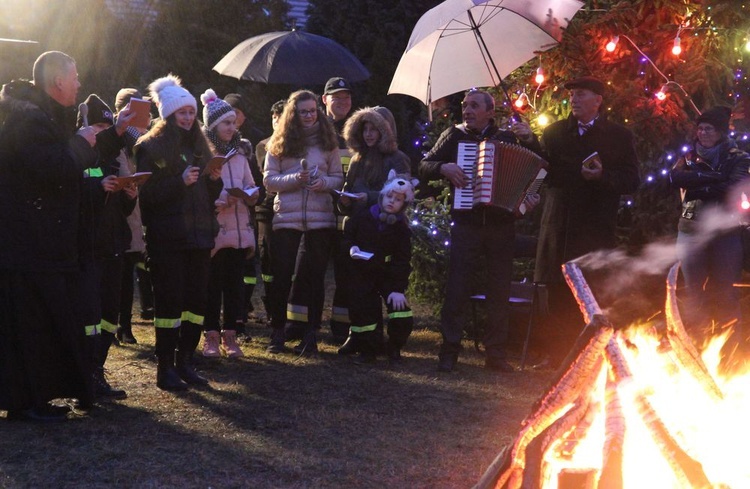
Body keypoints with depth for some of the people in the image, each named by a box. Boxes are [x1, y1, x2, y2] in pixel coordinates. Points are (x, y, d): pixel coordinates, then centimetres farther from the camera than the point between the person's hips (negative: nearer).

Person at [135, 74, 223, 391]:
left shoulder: (198, 146, 16)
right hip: (166, 238, -6)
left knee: (197, 299, 6)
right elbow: (147, 193, -12)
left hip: (198, 235, 6)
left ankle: (185, 361, 15)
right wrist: (180, 181, -22)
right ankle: (165, 368, 0)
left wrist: (215, 179, -3)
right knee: (170, 300, -5)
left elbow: (211, 195, 17)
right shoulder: (150, 147, -4)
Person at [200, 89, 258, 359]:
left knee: (234, 283, 6)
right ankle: (211, 335, 9)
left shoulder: (239, 155, 15)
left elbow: (250, 186, 21)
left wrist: (251, 196, -1)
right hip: (213, 231, -5)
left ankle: (230, 335, 13)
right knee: (212, 284, -1)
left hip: (239, 229, 5)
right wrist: (218, 202, -22)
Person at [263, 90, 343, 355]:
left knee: (315, 275, 5)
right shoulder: (279, 143, 4)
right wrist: (294, 179, -15)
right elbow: (269, 179, 0)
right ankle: (277, 332, 13)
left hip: (320, 217, 1)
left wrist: (325, 183, -14)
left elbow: (339, 178, 7)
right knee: (282, 275, 1)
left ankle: (310, 333, 13)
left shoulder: (327, 141, 7)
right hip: (286, 217, -1)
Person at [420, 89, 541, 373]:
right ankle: (449, 351, 0)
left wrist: (530, 139, -5)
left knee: (499, 290, 5)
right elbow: (423, 167, 6)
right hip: (466, 224, -2)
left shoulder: (508, 138, 10)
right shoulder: (454, 135, 8)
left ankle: (496, 353, 12)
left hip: (501, 224, 2)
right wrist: (444, 168, -13)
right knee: (457, 287, -6)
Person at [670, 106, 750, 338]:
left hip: (725, 232, -3)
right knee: (693, 290, 6)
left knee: (725, 289, -1)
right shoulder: (690, 157, 11)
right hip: (692, 230, 3)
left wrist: (699, 187, -11)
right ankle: (694, 338, 13)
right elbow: (676, 177, -10)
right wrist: (713, 176, -16)